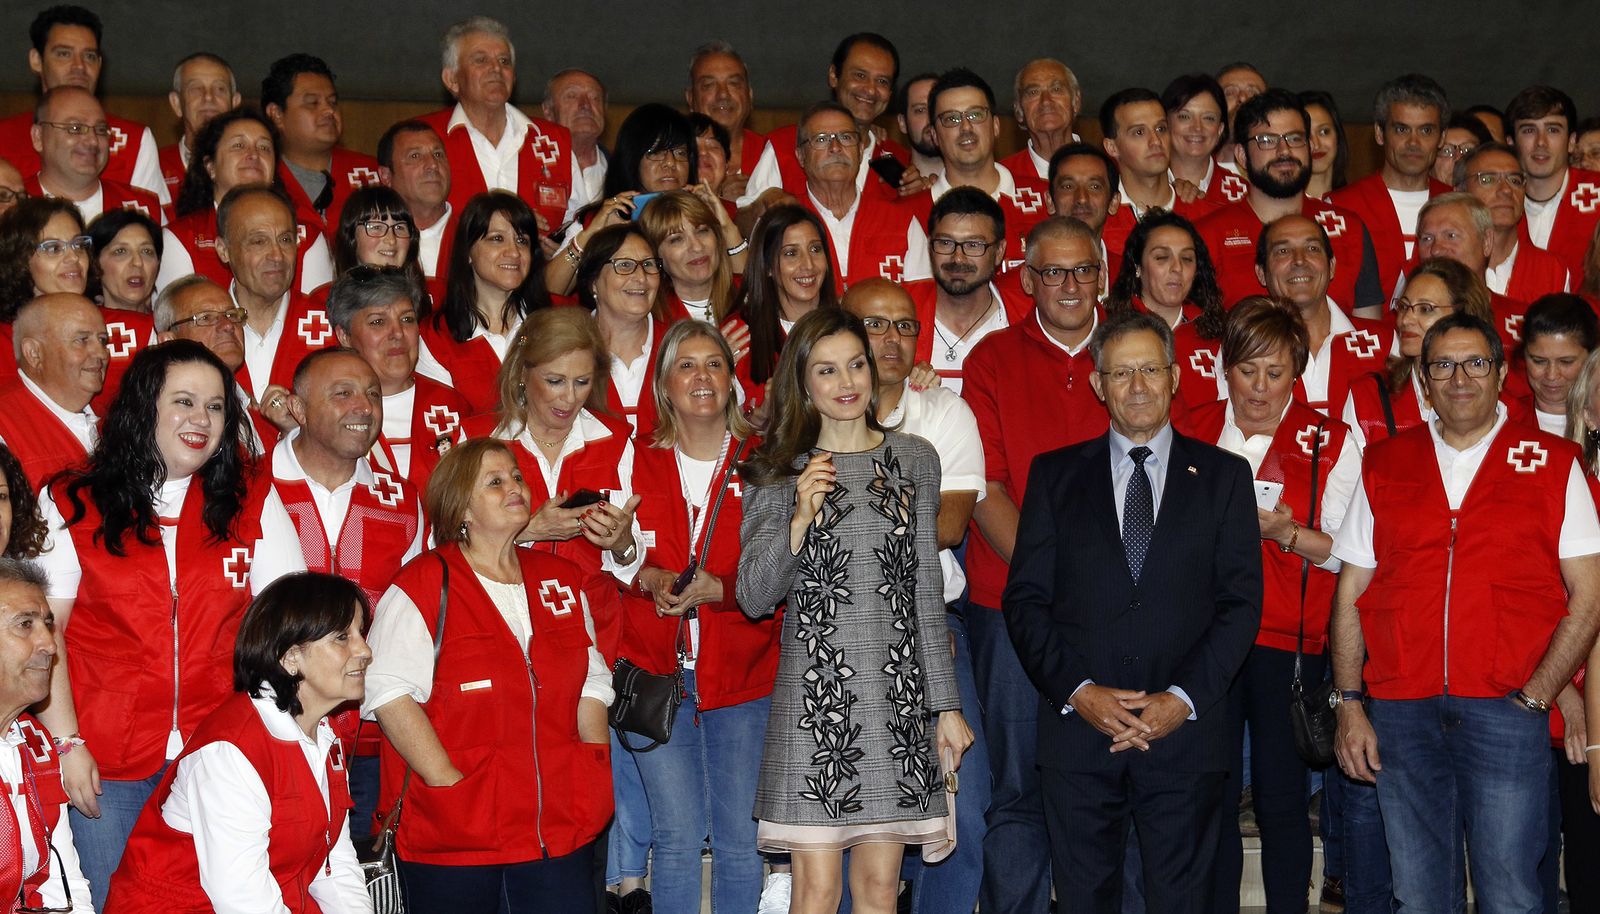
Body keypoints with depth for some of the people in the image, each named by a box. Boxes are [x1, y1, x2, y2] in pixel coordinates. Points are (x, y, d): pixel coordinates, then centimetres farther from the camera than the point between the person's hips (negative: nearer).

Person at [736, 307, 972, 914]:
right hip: (815, 693, -2)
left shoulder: (913, 460, 9)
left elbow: (926, 590, 11)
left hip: (898, 693, 2)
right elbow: (754, 599, -1)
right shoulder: (779, 473, 4)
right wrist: (801, 518, -16)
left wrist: (946, 704, 8)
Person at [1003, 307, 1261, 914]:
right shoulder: (1056, 474, 10)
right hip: (1077, 728, 1)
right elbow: (1025, 598, 4)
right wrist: (1078, 691, -9)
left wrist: (1183, 698, -10)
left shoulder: (1224, 476, 9)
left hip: (1186, 731, 0)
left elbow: (1241, 602, 2)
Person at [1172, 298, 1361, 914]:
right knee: (1210, 796, 5)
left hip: (1287, 643, -2)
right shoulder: (1189, 434, 7)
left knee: (1281, 798, 1)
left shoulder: (1331, 442, 1)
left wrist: (1288, 533, -17)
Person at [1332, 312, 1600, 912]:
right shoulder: (1384, 466, 12)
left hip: (1508, 709, -2)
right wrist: (1349, 705, 2)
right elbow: (1350, 596, 11)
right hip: (1400, 709, 2)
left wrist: (1535, 697, -7)